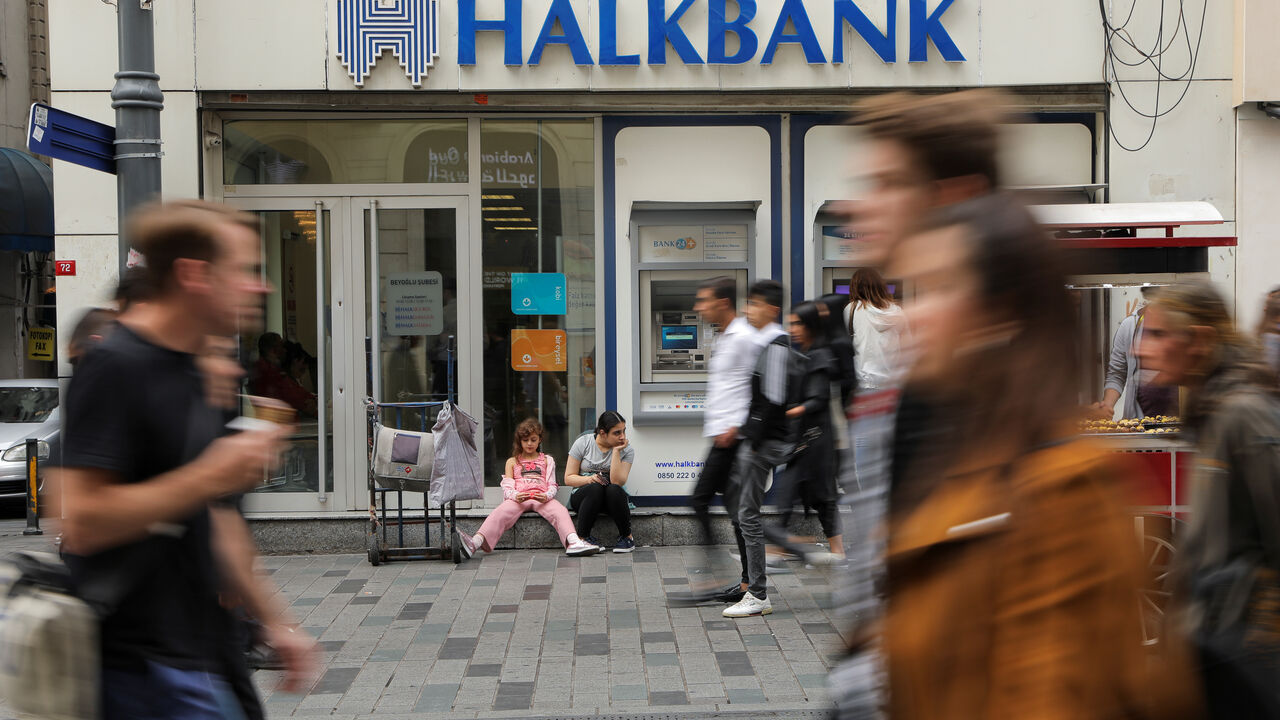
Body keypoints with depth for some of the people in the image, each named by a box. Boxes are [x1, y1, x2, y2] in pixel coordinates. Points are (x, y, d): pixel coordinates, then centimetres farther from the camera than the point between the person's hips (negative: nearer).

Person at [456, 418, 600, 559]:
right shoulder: (512, 462, 23)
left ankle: (574, 542, -61)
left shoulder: (547, 460, 24)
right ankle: (475, 543, -57)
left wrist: (546, 496, -14)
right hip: (518, 498, 0)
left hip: (542, 498, 0)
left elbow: (552, 485, 13)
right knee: (500, 513, -33)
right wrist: (515, 496, -16)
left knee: (560, 510, -34)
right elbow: (507, 487, 11)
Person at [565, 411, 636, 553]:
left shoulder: (627, 450, -4)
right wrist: (589, 479, -22)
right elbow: (569, 478, -3)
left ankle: (627, 537, -17)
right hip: (583, 496, -1)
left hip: (614, 498, 1)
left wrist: (616, 451, -20)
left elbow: (617, 482, -17)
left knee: (614, 490, -35)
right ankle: (583, 536, -23)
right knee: (596, 488, -35)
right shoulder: (583, 443, -5)